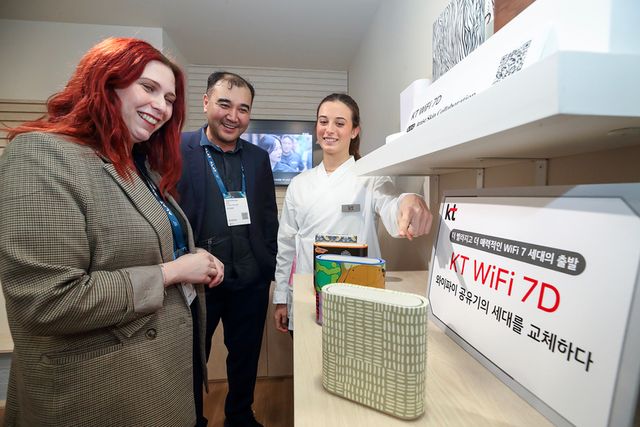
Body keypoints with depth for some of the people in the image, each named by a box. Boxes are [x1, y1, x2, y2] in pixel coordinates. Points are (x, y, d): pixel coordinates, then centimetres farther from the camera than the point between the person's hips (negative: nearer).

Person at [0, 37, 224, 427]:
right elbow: (47, 302, -26)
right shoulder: (42, 154, -19)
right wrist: (171, 272, -21)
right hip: (105, 387, -8)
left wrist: (197, 263, -4)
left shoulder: (143, 167, 8)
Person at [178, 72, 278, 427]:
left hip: (251, 282, 4)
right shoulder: (176, 149, -8)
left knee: (246, 357, 21)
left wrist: (269, 267, 6)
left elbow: (269, 218, 9)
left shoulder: (259, 158, 6)